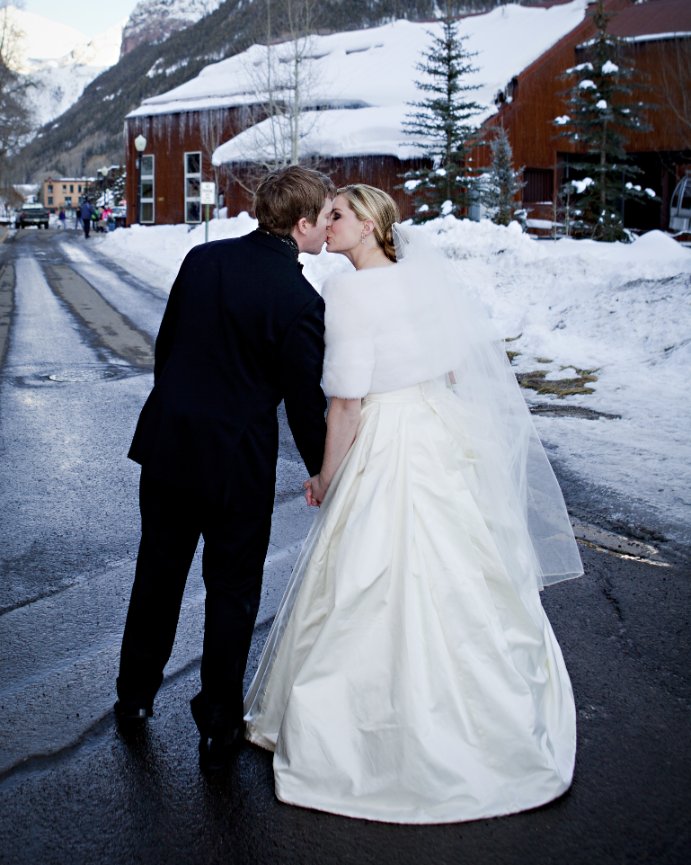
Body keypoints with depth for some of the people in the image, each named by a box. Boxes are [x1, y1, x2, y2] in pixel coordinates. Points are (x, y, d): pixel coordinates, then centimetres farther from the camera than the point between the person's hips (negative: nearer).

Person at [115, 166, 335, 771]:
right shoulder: (301, 300, -16)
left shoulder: (203, 259, 1)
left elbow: (166, 345, 9)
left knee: (158, 572, 21)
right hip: (237, 461, -5)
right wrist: (323, 471, 3)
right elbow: (306, 400, -12)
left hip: (167, 442, 6)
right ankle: (219, 726, 23)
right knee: (232, 589, 11)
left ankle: (135, 696, 38)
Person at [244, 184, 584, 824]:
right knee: (459, 584, 17)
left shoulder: (350, 293, -15)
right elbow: (456, 366, 11)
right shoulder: (427, 272, 4)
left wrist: (324, 478, -3)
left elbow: (346, 404, -16)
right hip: (446, 436, 7)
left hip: (387, 448, -7)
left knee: (372, 589, 4)